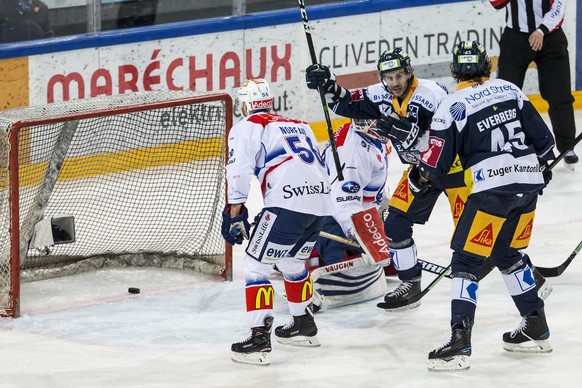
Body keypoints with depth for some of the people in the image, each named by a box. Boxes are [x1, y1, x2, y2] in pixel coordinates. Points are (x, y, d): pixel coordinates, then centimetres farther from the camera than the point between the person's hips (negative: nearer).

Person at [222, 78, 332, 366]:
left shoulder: (248, 127, 8)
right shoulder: (299, 124, 30)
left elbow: (239, 169, -6)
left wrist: (235, 214, -8)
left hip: (288, 202, -7)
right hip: (321, 201, 7)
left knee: (255, 265, 0)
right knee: (292, 261, 29)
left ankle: (259, 338, -9)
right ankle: (304, 325, 39)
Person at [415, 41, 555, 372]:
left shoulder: (454, 106, -5)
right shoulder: (510, 90, 11)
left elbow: (436, 163, -4)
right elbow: (542, 136, 13)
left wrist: (419, 179, 17)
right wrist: (541, 166, 31)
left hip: (493, 188, -6)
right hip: (529, 182, 6)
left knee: (466, 261, -2)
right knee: (510, 254, 24)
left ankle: (460, 344, -12)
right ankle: (536, 329, 27)